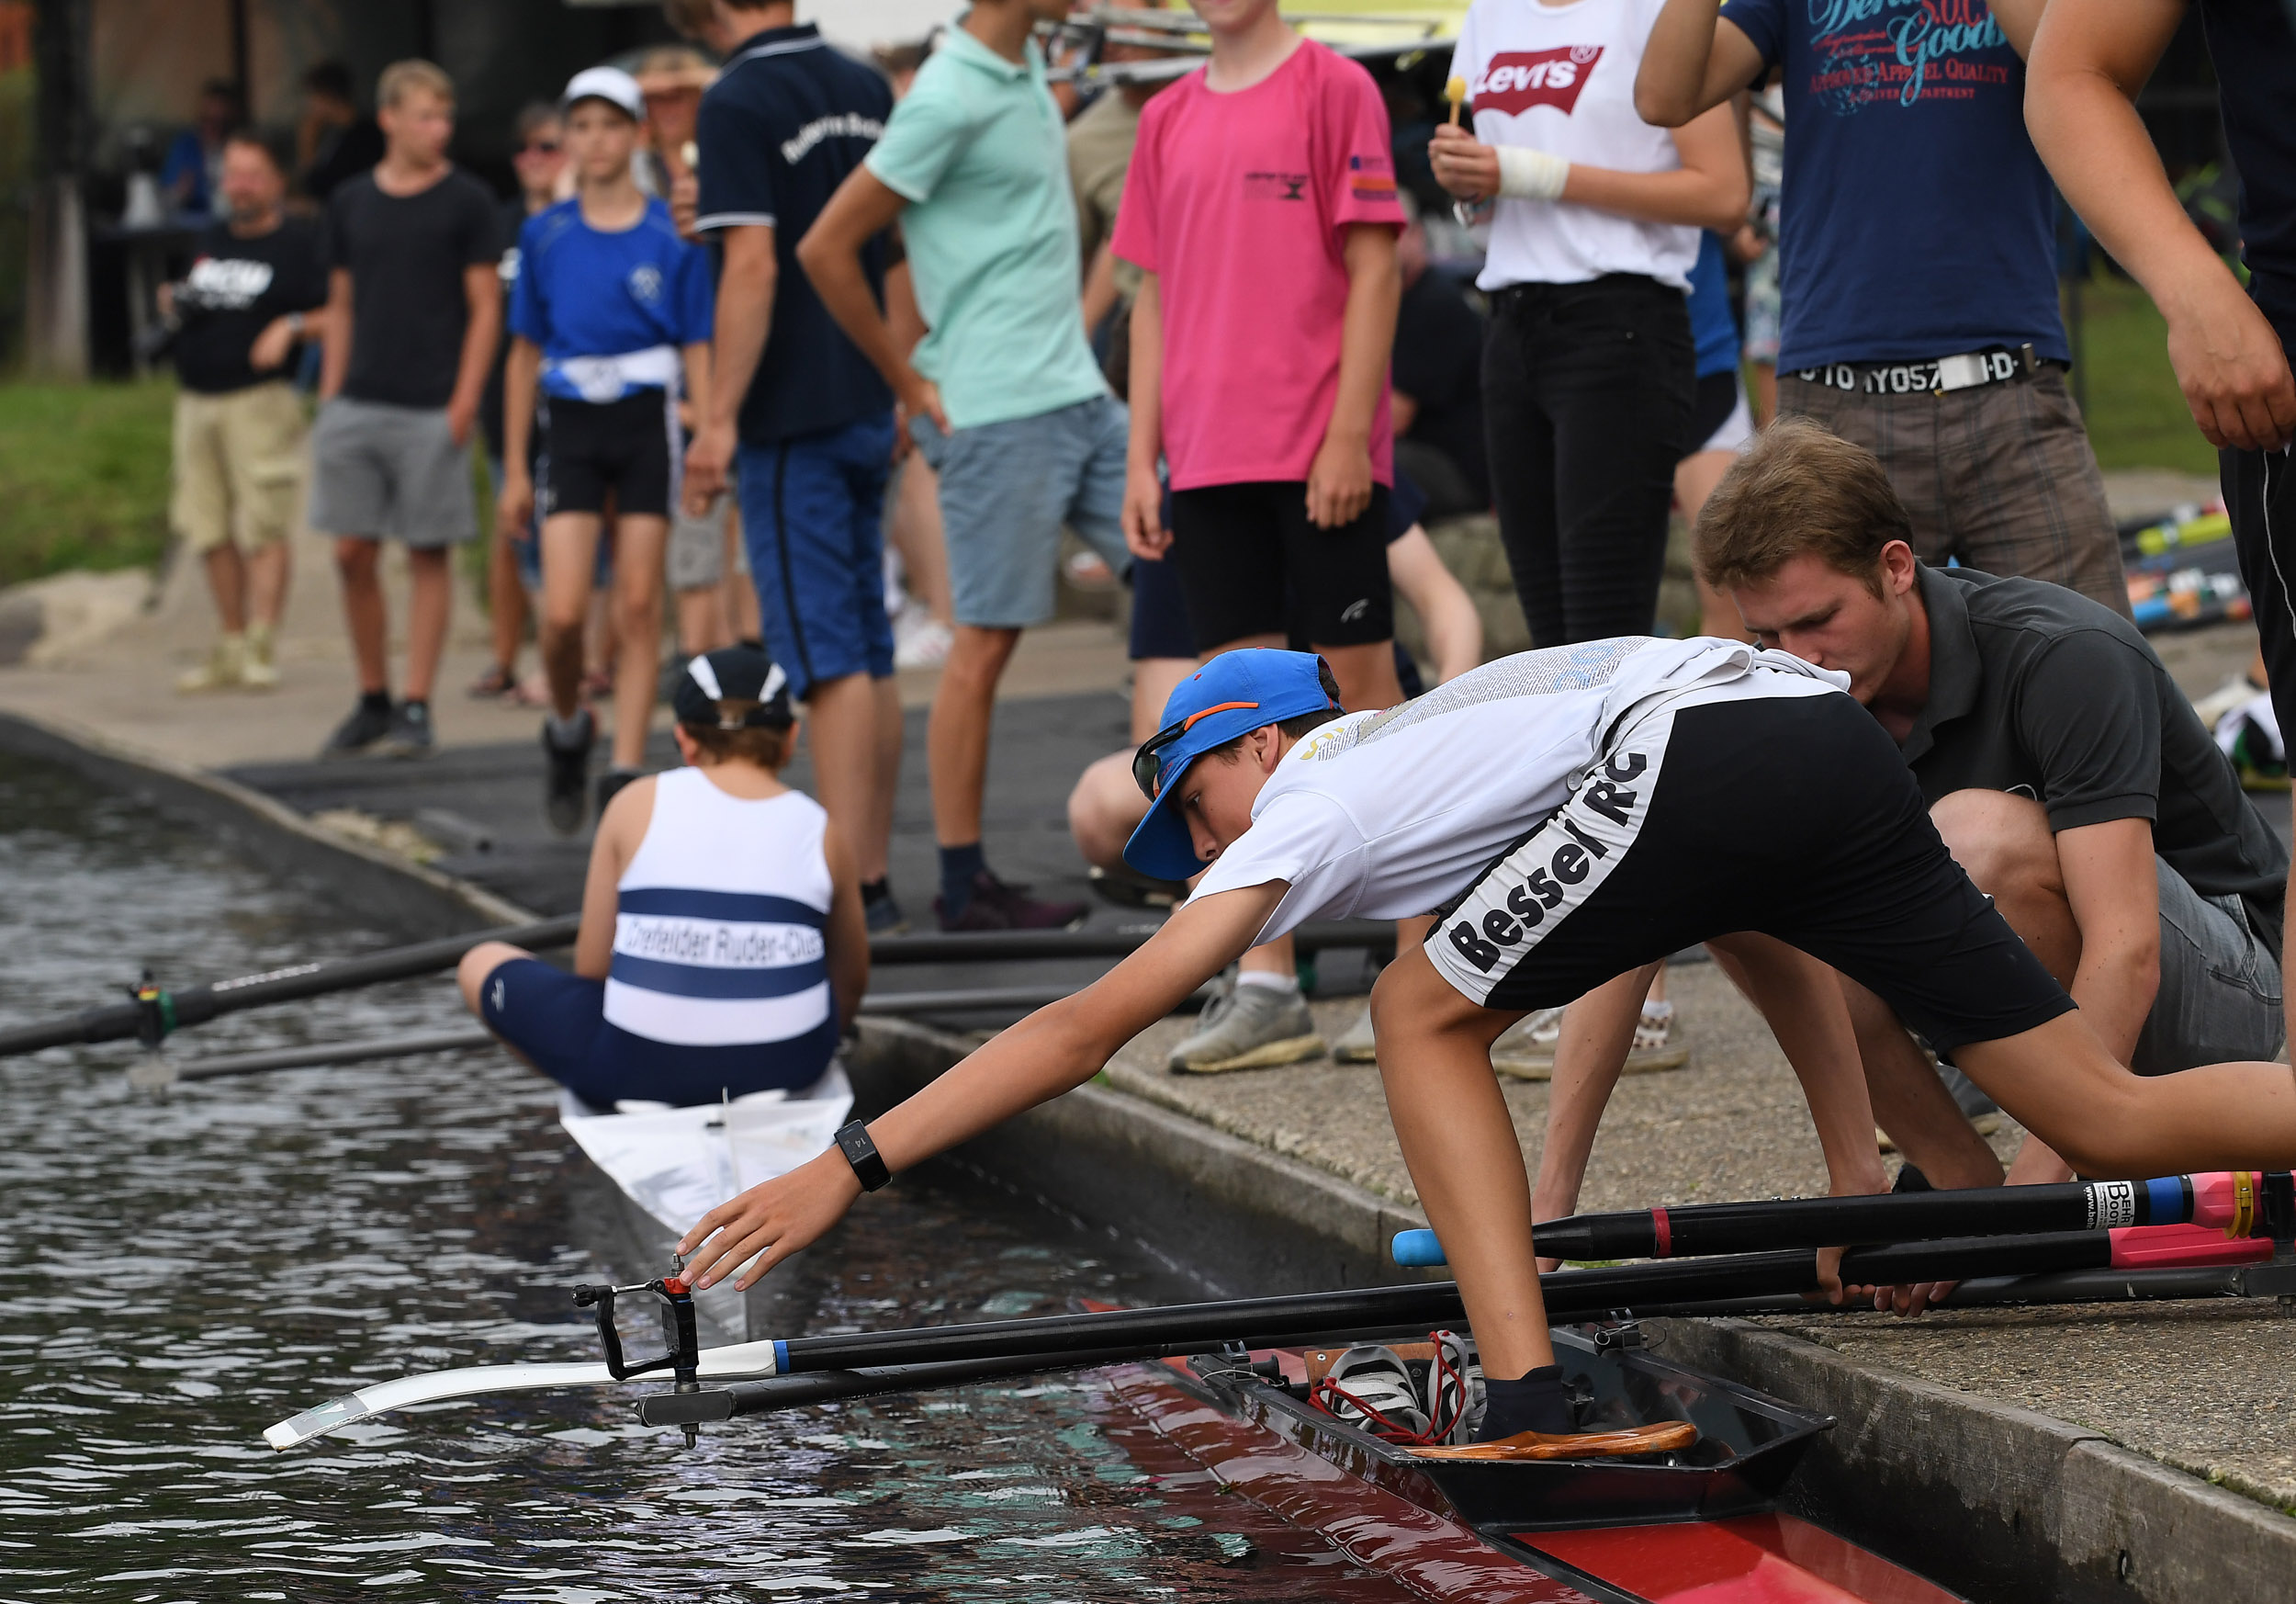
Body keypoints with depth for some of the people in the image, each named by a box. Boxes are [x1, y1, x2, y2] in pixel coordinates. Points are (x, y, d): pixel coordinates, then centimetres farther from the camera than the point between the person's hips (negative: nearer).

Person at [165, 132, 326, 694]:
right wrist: (177, 305, 9)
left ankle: (261, 647, -13)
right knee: (209, 531, 7)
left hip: (260, 400, -7)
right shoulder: (211, 242, 19)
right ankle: (231, 644, 15)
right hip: (196, 399, 7)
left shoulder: (301, 241, -2)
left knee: (263, 527, -11)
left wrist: (293, 327, -20)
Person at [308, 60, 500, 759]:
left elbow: (486, 307, -2)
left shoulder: (467, 202, -1)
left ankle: (416, 710, 4)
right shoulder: (350, 202, 11)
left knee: (428, 556, -1)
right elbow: (341, 304, 17)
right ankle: (373, 701, 16)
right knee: (353, 552, 4)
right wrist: (330, 391, 9)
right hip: (358, 405, 4)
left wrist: (464, 401, -10)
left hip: (432, 409, -4)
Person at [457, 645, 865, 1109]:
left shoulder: (638, 805, 0)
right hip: (787, 1066, 3)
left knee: (481, 967, 23)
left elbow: (591, 965, 2)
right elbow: (851, 982, 17)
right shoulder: (823, 832, 4)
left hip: (639, 1067, -3)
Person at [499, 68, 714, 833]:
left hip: (647, 423, -1)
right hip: (572, 425, 1)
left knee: (638, 606, -1)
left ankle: (624, 775, 4)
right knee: (563, 611, -9)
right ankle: (567, 728, 19)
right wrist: (514, 469, 10)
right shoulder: (546, 236, 6)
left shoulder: (673, 236, 0)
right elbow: (525, 355, 11)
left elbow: (698, 353, 2)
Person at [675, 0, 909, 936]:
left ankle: (851, 885, -11)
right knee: (867, 647, 12)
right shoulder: (866, 90, 10)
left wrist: (720, 419, -17)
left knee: (825, 654, -9)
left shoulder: (739, 103, -13)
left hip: (794, 416, -7)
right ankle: (873, 873, 16)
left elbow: (754, 265, -20)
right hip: (868, 405, 8)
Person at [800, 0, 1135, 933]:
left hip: (1077, 392, 9)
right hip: (998, 408, -9)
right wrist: (910, 385, -7)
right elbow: (826, 248, -14)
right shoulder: (949, 99, -15)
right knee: (987, 642, -3)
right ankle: (964, 883, 3)